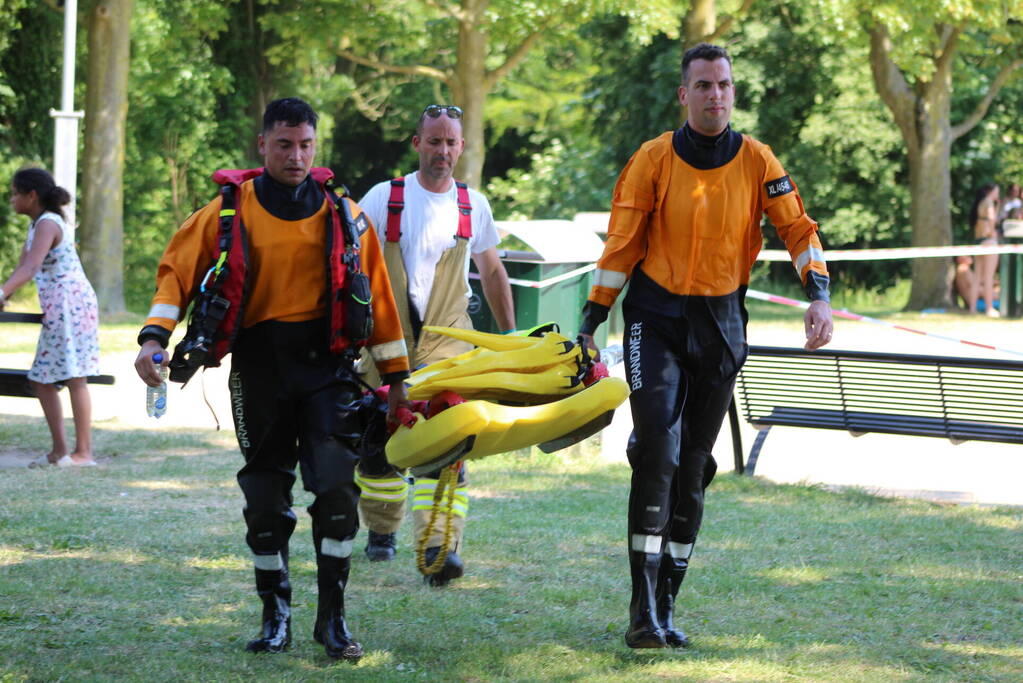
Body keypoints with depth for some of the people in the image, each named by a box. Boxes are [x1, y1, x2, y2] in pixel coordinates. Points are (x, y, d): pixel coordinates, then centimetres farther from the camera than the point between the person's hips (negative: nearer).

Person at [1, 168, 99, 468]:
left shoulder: (48, 224, -13)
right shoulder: (38, 224, 17)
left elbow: (31, 267, -27)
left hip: (71, 304, -10)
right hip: (57, 310, 10)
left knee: (74, 376, -10)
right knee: (42, 378, 10)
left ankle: (83, 452, -11)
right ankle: (59, 451, 13)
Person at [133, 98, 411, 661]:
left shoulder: (342, 214, 5)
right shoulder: (231, 210, 3)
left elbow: (375, 295, 8)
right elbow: (179, 270, 3)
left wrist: (395, 376, 9)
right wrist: (154, 336, -12)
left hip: (326, 365, 0)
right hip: (259, 367, 1)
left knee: (336, 486, -12)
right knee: (265, 499, 4)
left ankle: (333, 617, -2)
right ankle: (275, 615, 19)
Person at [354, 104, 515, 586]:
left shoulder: (473, 206, 8)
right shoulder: (383, 198, 0)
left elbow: (492, 272, 19)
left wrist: (510, 334, 18)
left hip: (448, 341, 0)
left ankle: (439, 547, -22)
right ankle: (382, 531, 28)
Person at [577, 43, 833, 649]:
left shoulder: (756, 161, -2)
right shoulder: (653, 160, -7)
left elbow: (798, 229, 0)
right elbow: (621, 246, -2)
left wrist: (820, 296, -15)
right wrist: (590, 324, -3)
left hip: (722, 325, 3)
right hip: (656, 320, -3)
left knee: (693, 466, 7)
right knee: (658, 453, -17)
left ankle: (667, 604, 15)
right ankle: (643, 609, -15)